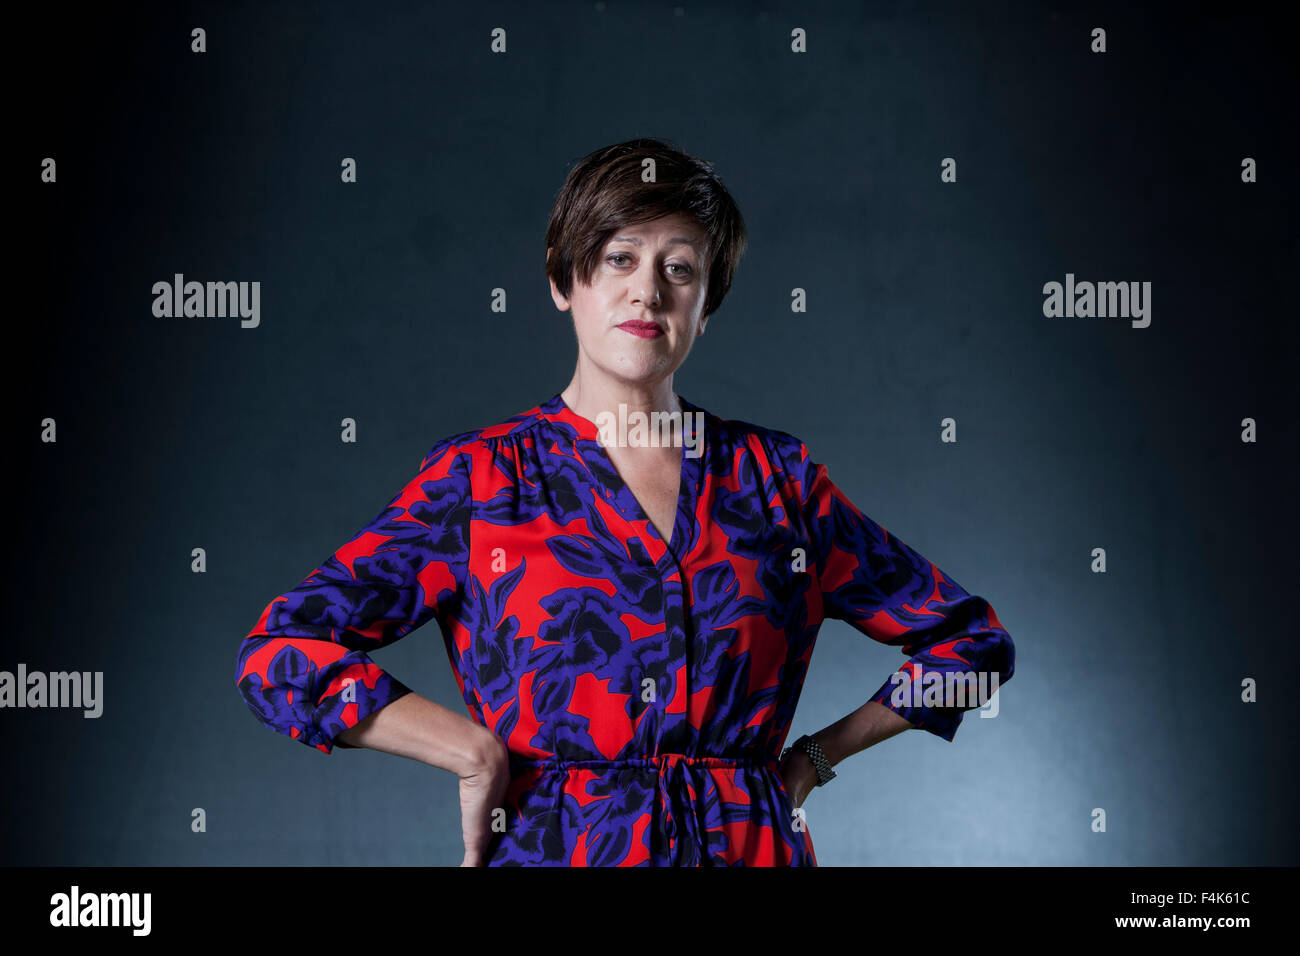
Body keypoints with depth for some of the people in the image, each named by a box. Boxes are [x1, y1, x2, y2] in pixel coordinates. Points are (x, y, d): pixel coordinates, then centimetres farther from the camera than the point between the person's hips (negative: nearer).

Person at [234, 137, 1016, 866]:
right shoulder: (480, 478, -1)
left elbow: (972, 638, 13)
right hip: (553, 845, -1)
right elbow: (282, 654, -9)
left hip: (750, 845, 2)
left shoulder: (775, 476, 5)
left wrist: (815, 756, 5)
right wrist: (478, 754, -13)